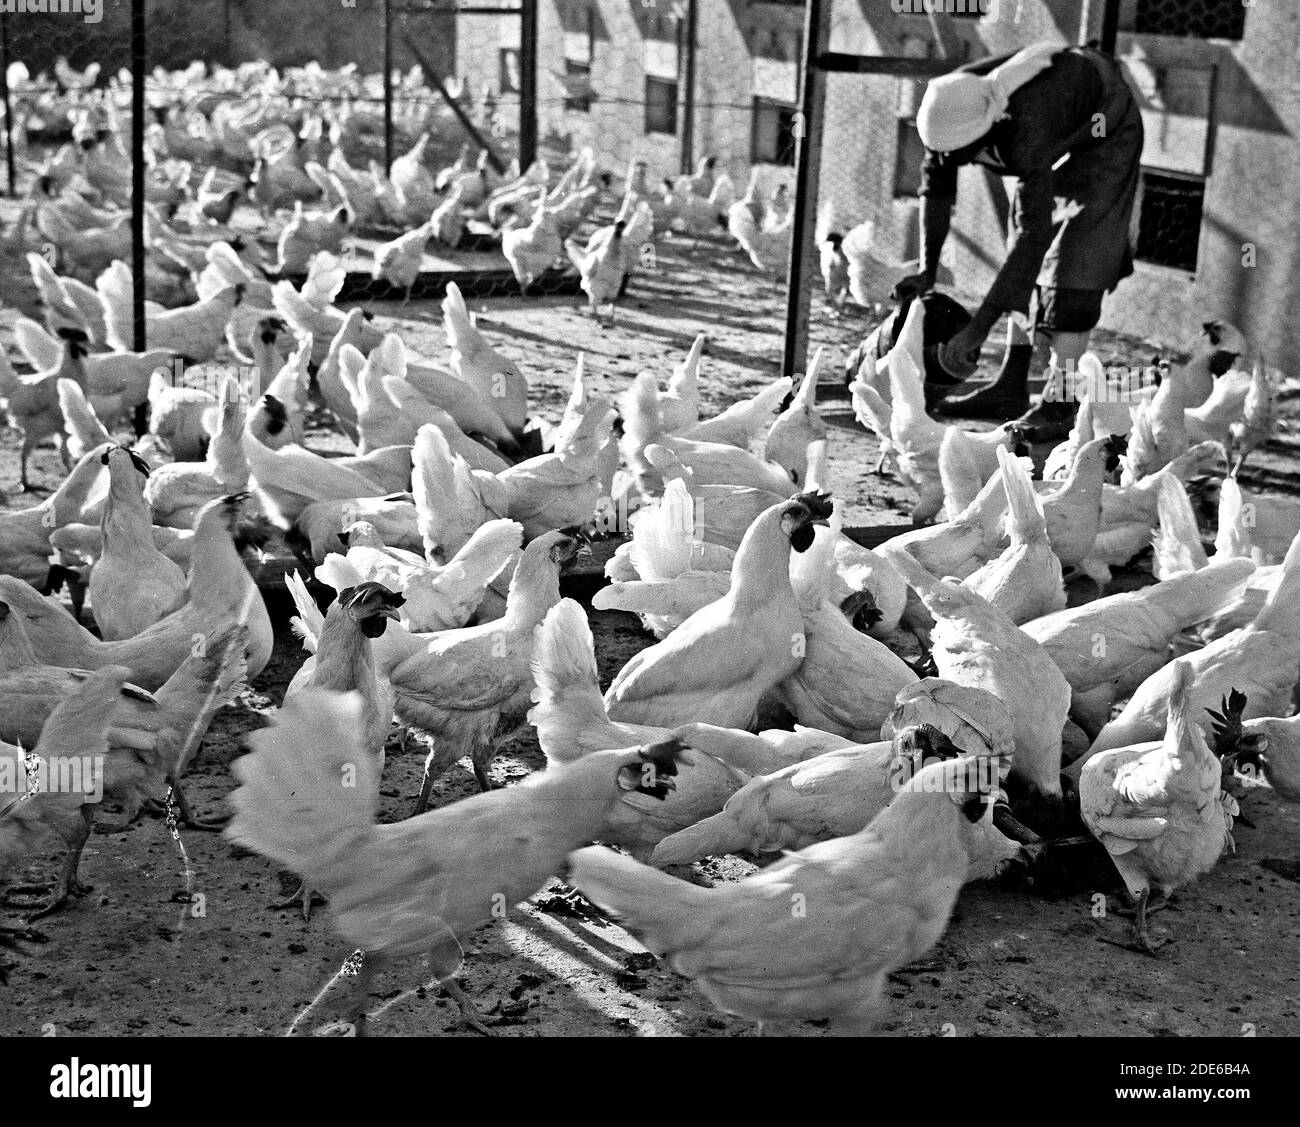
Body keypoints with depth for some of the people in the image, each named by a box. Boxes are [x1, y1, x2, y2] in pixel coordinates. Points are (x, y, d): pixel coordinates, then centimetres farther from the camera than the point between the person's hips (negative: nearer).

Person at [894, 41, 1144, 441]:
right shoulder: (949, 111, -24)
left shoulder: (1028, 128, -44)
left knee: (1074, 264, -17)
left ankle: (1058, 405, -18)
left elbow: (1034, 233, -45)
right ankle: (1012, 389, 10)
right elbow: (936, 187, -7)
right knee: (1023, 262, 5)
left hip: (1104, 130, -7)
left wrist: (977, 330, -47)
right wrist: (927, 270, -14)